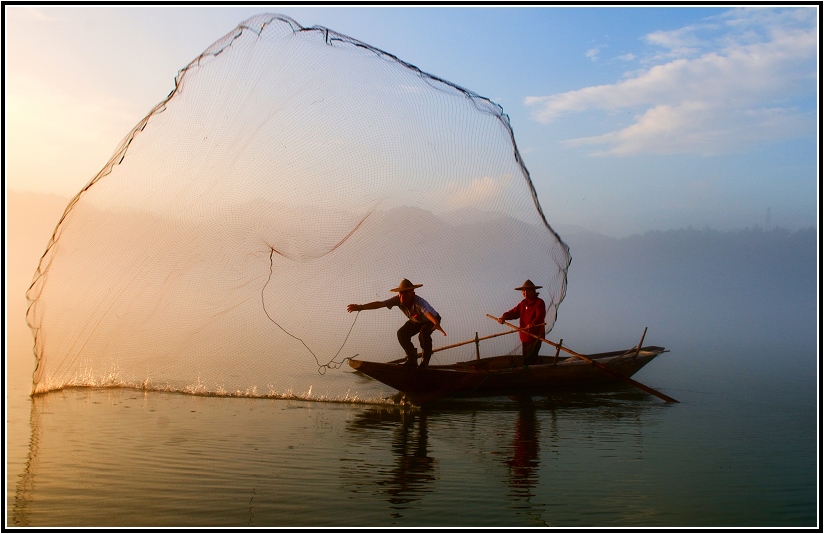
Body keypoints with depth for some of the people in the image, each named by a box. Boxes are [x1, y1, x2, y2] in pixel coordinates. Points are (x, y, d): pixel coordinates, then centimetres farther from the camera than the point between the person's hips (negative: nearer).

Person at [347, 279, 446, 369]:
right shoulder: (398, 300, -28)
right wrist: (361, 307, -49)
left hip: (431, 320, -6)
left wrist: (437, 324, -85)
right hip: (416, 321, 6)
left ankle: (426, 360, -12)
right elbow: (380, 303, -37)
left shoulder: (419, 302, -44)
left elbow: (428, 313, -63)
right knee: (402, 333, -13)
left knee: (423, 333, -33)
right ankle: (412, 360, 2)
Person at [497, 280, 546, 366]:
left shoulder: (539, 302, -11)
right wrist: (504, 317, -14)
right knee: (526, 359, 15)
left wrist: (533, 324, -46)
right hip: (525, 336, 8)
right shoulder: (523, 303, 14)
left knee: (530, 360, -12)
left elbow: (540, 316, -27)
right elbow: (514, 312, 5)